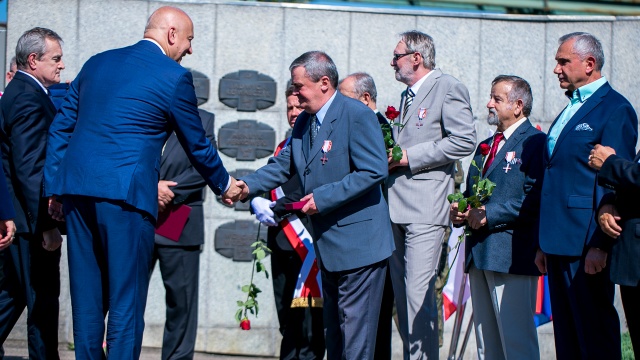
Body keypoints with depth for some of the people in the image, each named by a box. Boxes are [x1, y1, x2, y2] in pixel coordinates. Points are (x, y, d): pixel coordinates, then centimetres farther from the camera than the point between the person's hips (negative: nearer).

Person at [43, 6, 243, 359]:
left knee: (87, 296, 12)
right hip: (125, 194, -6)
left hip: (76, 189, 6)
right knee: (126, 301, -1)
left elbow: (61, 127, 16)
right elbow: (197, 145, 7)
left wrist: (53, 186, 18)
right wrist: (224, 185, 23)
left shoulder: (97, 63, 16)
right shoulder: (174, 77, -1)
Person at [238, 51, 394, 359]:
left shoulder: (357, 116, -15)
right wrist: (248, 185, -6)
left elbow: (374, 170, -22)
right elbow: (283, 165, 11)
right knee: (333, 335, 16)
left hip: (358, 245, -9)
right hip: (328, 247, 9)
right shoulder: (304, 122, 11)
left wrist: (323, 197, -24)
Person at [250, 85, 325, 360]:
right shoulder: (284, 147, 22)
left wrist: (278, 208, -16)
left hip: (307, 243, -8)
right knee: (287, 319, 10)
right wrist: (257, 200, -4)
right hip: (282, 244, 8)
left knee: (308, 323, -11)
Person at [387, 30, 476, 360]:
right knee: (402, 296, 9)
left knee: (418, 294, -13)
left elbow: (464, 141, -15)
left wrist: (409, 157, -13)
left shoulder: (448, 88, -4)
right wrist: (389, 154, 13)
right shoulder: (407, 96, 23)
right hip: (397, 208, 9)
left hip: (425, 208, -9)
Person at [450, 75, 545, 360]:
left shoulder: (535, 142, -6)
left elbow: (535, 198, -18)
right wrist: (460, 211, 7)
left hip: (513, 255, -9)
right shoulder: (485, 147, 23)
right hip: (479, 252, 9)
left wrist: (490, 214, -18)